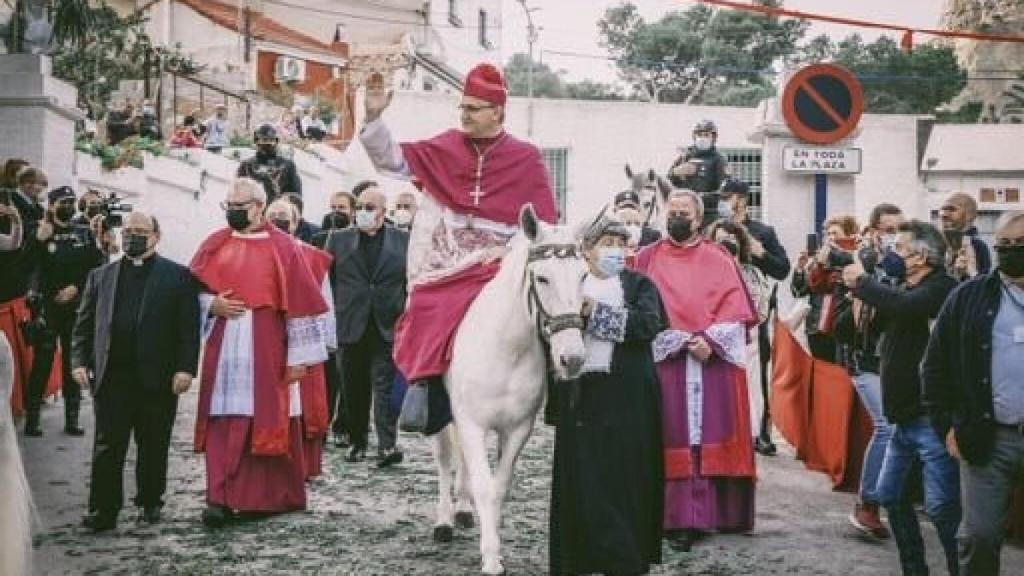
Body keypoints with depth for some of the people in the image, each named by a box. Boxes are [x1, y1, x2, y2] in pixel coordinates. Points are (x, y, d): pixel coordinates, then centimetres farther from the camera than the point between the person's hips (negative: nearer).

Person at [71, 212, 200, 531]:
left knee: (153, 446, 8)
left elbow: (189, 326, -3)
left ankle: (150, 503, 22)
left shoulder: (178, 276, 4)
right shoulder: (101, 276, 15)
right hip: (111, 375, 2)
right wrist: (79, 361, 0)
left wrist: (185, 368, -11)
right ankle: (103, 510, 6)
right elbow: (84, 323, 13)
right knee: (107, 446, 2)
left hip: (157, 378, -2)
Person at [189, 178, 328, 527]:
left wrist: (298, 356, -7)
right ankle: (221, 499, -5)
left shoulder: (282, 247, 0)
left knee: (267, 419, 2)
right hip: (224, 348, 3)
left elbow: (299, 302, -3)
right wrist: (212, 304, -8)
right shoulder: (214, 245, 11)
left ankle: (271, 496, 13)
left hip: (267, 347, -2)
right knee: (224, 421, -4)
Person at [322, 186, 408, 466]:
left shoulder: (403, 241, 5)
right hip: (351, 327, 2)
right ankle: (357, 441, 20)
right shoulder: (339, 240, 8)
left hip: (388, 327, -2)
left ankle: (387, 445, -9)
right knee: (354, 388, 9)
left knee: (385, 386, -7)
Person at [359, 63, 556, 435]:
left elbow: (543, 226, 3)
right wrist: (373, 118, -6)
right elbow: (390, 159, 8)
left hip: (496, 270, -2)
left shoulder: (525, 160, 2)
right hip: (442, 274, 2)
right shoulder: (444, 150, 7)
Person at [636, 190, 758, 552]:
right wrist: (685, 342, -11)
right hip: (668, 359, -1)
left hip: (716, 359, 1)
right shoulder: (649, 258, 8)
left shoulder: (719, 260, 11)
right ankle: (681, 518, -6)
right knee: (678, 439, -6)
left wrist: (709, 340, -12)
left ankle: (723, 512, 11)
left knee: (716, 436, 2)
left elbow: (736, 309, 4)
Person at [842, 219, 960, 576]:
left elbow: (901, 307, -31)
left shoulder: (942, 288, -13)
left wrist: (862, 280, -15)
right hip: (906, 415, 10)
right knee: (889, 494, 14)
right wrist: (859, 288, 2)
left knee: (942, 506, -10)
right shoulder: (908, 290, 15)